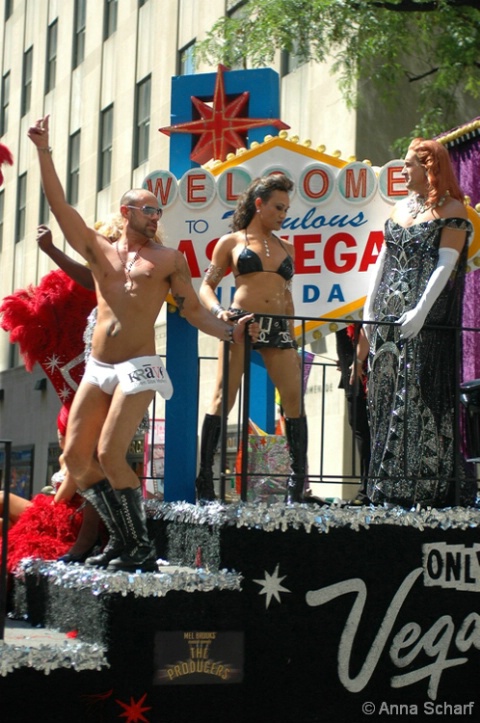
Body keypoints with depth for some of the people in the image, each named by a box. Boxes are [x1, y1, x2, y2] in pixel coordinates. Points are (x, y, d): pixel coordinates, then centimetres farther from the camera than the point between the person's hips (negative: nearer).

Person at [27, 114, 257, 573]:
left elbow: (192, 311, 7)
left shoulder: (169, 260, 7)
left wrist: (229, 333, -10)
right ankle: (120, 536, 11)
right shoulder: (99, 250, 14)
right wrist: (43, 152, 3)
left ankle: (140, 548, -5)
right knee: (75, 455, 0)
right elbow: (59, 205, 9)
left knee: (109, 454, -16)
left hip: (138, 368, -5)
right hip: (97, 368, 5)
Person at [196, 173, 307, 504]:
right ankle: (205, 479, -6)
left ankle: (298, 482, 0)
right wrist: (218, 311, -13)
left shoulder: (286, 248, 20)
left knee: (295, 399, -5)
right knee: (223, 398, -9)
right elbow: (207, 286, 8)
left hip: (278, 328, 4)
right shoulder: (232, 242, 9)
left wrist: (293, 342, 18)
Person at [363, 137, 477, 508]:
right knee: (386, 393, 4)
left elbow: (446, 264, -12)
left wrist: (422, 310, -21)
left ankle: (428, 487, -5)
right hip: (388, 317, 7)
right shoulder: (402, 208, 17)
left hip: (429, 320, -7)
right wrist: (369, 308, 10)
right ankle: (390, 486, 9)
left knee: (420, 396, -10)